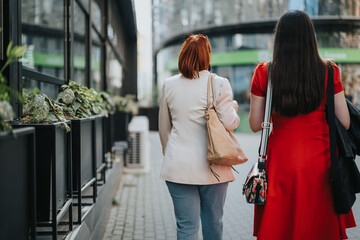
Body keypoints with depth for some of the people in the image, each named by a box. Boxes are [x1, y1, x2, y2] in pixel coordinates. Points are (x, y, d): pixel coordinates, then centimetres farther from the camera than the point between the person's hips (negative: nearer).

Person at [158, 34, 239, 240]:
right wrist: (233, 106, 12)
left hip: (179, 167, 2)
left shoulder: (169, 85, 4)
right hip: (212, 168, -1)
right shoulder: (219, 84, -6)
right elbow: (229, 123, -9)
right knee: (213, 223, 15)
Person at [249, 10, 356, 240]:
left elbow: (255, 124, -1)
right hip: (319, 158, 0)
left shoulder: (264, 73, -4)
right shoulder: (328, 71, -4)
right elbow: (344, 123, -2)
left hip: (281, 160, 0)